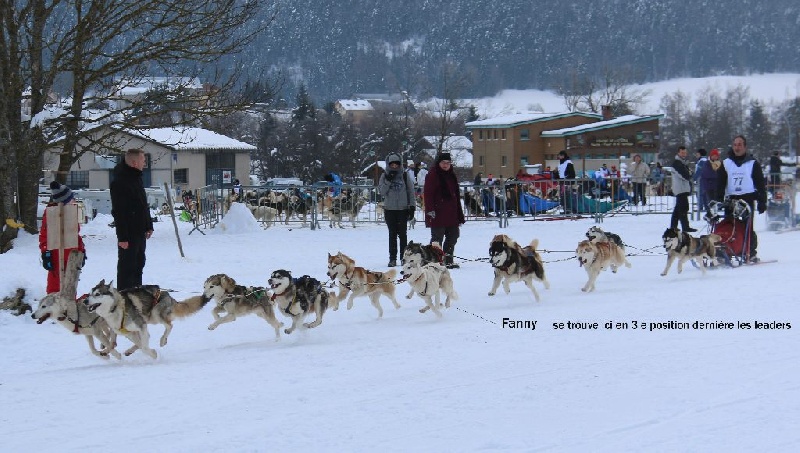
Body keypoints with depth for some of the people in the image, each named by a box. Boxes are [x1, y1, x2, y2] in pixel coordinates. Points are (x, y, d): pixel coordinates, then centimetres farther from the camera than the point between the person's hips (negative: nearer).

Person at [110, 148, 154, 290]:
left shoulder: (136, 178, 12)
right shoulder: (120, 181, -19)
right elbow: (119, 212, -22)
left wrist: (149, 225, 18)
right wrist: (122, 236, -24)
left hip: (140, 232, 10)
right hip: (128, 234, -10)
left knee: (138, 263, 16)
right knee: (127, 267, -5)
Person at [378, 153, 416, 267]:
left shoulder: (405, 176, 5)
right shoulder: (385, 176, 6)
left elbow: (411, 192, 6)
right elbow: (382, 191, -3)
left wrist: (412, 206, 1)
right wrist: (388, 180, -14)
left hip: (403, 209, -1)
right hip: (390, 209, 1)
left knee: (402, 234, -2)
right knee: (392, 234, 1)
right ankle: (392, 258, 4)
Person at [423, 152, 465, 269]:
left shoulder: (451, 176, 17)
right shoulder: (433, 175, -6)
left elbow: (456, 195, 22)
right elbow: (428, 194, -12)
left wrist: (459, 213, 19)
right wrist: (430, 210, -21)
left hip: (451, 213, 8)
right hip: (438, 214, -8)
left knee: (453, 236, 11)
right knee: (437, 238, -6)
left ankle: (448, 260, 19)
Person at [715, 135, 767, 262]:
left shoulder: (752, 164, 6)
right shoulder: (726, 164, 12)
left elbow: (761, 184, 4)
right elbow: (720, 185, 9)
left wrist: (762, 202, -2)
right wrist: (718, 201, -1)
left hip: (748, 199, -2)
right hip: (731, 199, 2)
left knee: (748, 227, -6)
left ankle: (752, 252, 2)